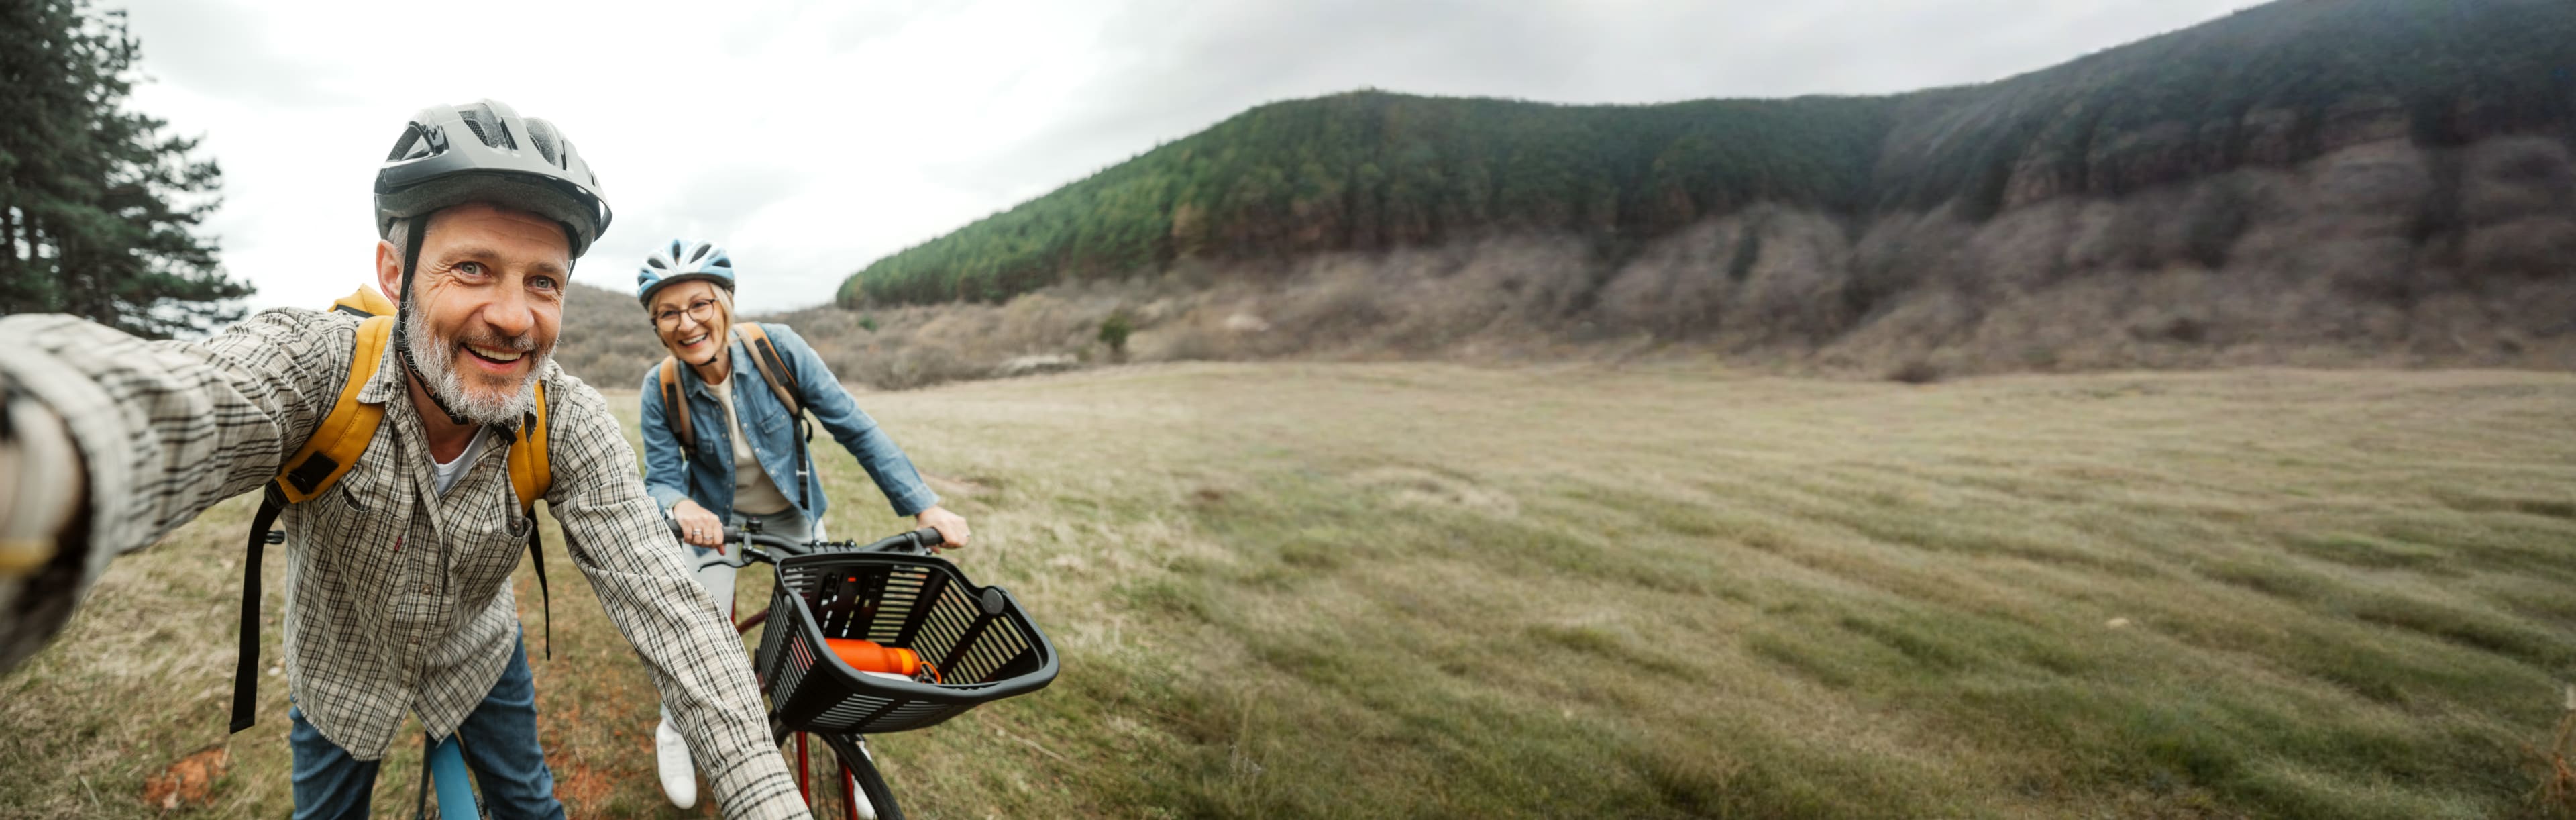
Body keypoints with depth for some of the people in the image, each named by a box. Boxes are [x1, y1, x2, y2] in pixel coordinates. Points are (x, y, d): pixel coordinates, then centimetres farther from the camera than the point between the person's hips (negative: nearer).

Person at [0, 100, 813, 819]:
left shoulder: (569, 423, -28)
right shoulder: (314, 364, -31)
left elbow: (661, 597, -34)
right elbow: (171, 404, -55)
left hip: (477, 656, 1)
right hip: (338, 668, 0)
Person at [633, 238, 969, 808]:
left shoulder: (777, 349, -26)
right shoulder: (662, 388, -22)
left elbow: (855, 428, -22)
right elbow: (659, 481, -17)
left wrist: (925, 505, -26)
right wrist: (680, 506, -44)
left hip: (793, 514, 0)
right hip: (715, 520, 0)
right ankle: (673, 734, 26)